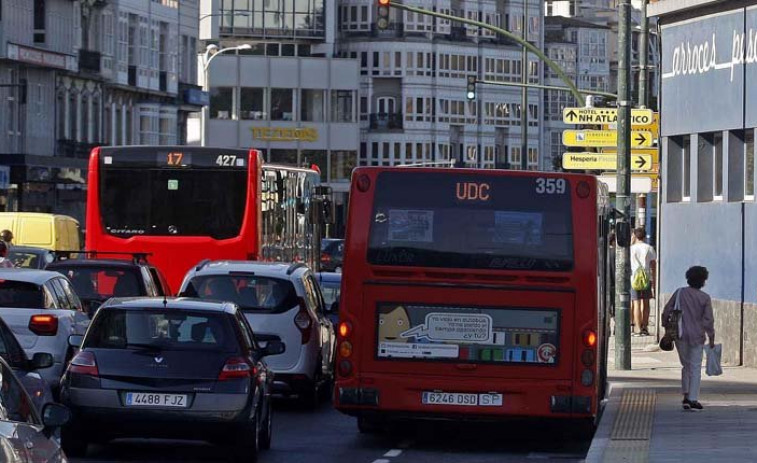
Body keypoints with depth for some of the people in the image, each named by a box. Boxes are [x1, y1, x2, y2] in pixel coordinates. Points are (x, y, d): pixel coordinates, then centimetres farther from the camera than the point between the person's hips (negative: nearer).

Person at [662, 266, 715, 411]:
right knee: (695, 367, 3)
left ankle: (686, 395, 14)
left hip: (680, 335, 3)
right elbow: (708, 320, -9)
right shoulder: (705, 298, -7)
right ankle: (693, 399, -2)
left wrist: (666, 328, 12)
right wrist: (711, 337, 1)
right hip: (697, 336, -3)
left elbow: (667, 311, 1)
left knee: (686, 365, 18)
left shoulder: (679, 293, -1)